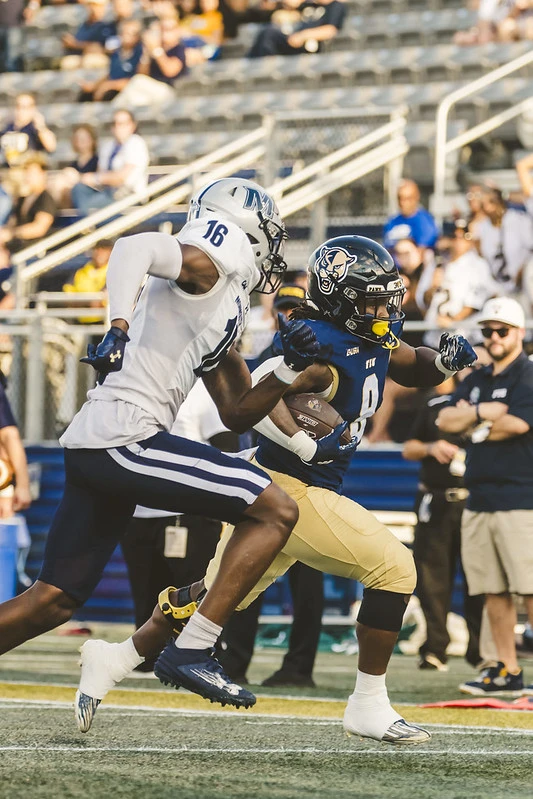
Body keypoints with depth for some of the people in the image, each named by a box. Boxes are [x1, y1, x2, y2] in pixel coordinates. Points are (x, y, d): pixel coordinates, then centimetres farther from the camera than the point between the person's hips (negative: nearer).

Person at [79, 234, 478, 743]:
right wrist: (309, 446, -35)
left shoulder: (373, 338, 7)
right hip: (290, 490, -10)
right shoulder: (324, 351, -22)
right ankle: (368, 706, -4)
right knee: (394, 569, -12)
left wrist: (443, 360, 3)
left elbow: (414, 369, 24)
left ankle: (112, 662, 29)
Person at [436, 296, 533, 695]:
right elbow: (445, 420, 9)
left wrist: (472, 424, -2)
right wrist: (483, 413, -9)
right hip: (480, 498, 8)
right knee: (494, 591, 7)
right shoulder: (476, 381, 20)